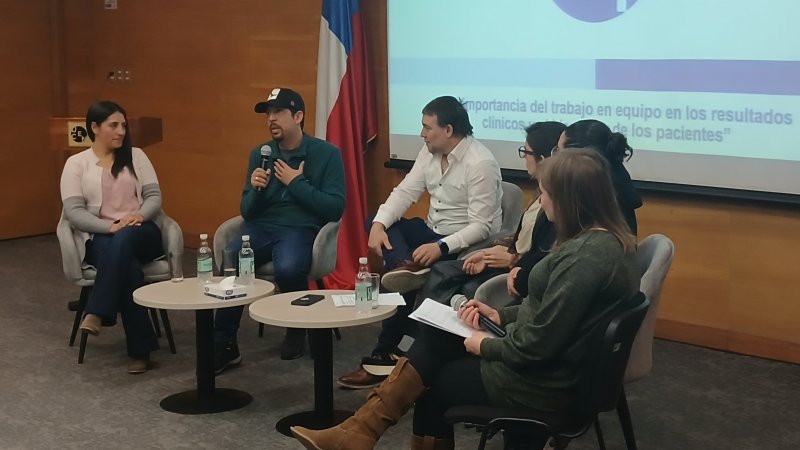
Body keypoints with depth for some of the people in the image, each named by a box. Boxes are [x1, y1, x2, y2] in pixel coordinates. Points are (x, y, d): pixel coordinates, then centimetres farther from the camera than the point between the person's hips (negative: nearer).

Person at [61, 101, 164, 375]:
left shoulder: (136, 156, 14)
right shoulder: (76, 163, 7)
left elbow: (154, 197, 8)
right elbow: (73, 212, -4)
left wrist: (139, 215, -15)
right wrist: (111, 226, -19)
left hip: (141, 234, 2)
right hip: (100, 239, -1)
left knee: (124, 239, -38)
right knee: (126, 263, -36)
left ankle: (97, 313, -36)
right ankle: (140, 348, -33)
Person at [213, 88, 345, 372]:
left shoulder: (327, 154, 0)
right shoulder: (259, 154, 13)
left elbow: (335, 209, -8)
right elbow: (247, 212, 13)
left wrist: (296, 184, -11)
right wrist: (256, 189, -8)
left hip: (301, 229, -4)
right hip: (261, 228, 4)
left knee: (288, 268, -36)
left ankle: (296, 331, -4)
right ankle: (224, 345, -17)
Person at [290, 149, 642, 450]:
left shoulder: (586, 255, -28)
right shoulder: (607, 239, 4)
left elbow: (537, 345, -27)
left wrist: (485, 345, -10)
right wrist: (501, 316, 7)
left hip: (543, 381, -9)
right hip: (549, 361, 9)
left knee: (431, 381, 8)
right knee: (436, 335, 5)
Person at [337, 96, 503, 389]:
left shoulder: (480, 164, -21)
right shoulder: (430, 152, 3)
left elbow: (481, 226, -23)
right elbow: (405, 191, -1)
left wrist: (441, 247, -35)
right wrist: (379, 224, -19)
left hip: (465, 245, -8)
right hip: (432, 231, 8)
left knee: (403, 281, -25)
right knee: (378, 224, -10)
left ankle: (384, 355, -11)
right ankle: (405, 266, -37)